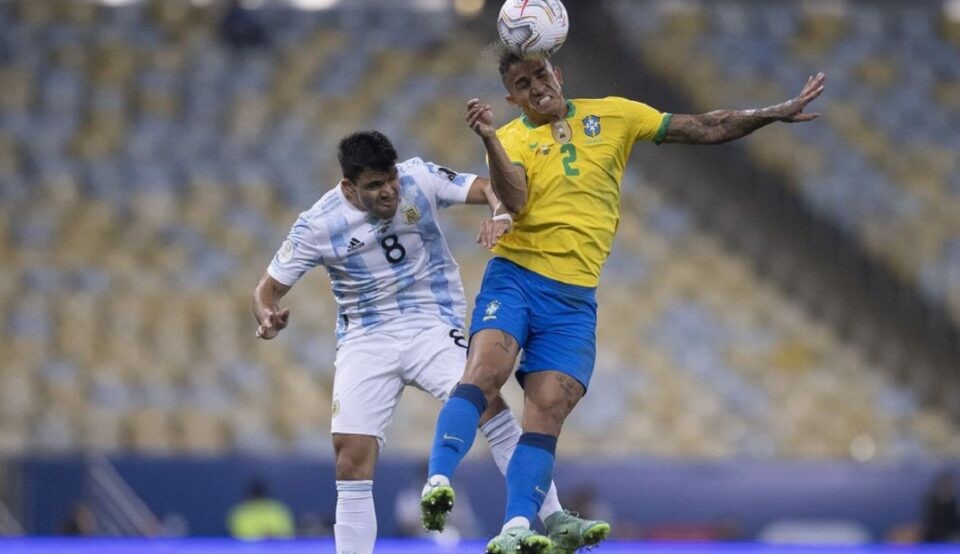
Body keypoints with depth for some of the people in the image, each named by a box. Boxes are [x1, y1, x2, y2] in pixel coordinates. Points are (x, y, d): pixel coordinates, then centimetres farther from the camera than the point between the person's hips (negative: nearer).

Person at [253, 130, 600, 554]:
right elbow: (269, 288, -1)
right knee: (351, 449, -11)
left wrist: (501, 213, -30)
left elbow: (489, 187, -7)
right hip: (365, 340, 1)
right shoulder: (317, 225, -10)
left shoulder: (419, 179, -9)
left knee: (485, 400, -25)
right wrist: (268, 318, -24)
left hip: (433, 325, -1)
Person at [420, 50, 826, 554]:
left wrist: (777, 113, 11)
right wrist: (489, 140, -32)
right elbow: (514, 201, -17)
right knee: (485, 370, -27)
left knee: (548, 409, -11)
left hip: (574, 298, 2)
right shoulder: (512, 139, 4)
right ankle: (438, 481, -31)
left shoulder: (613, 116, 12)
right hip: (515, 276, -2)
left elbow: (705, 129, 15)